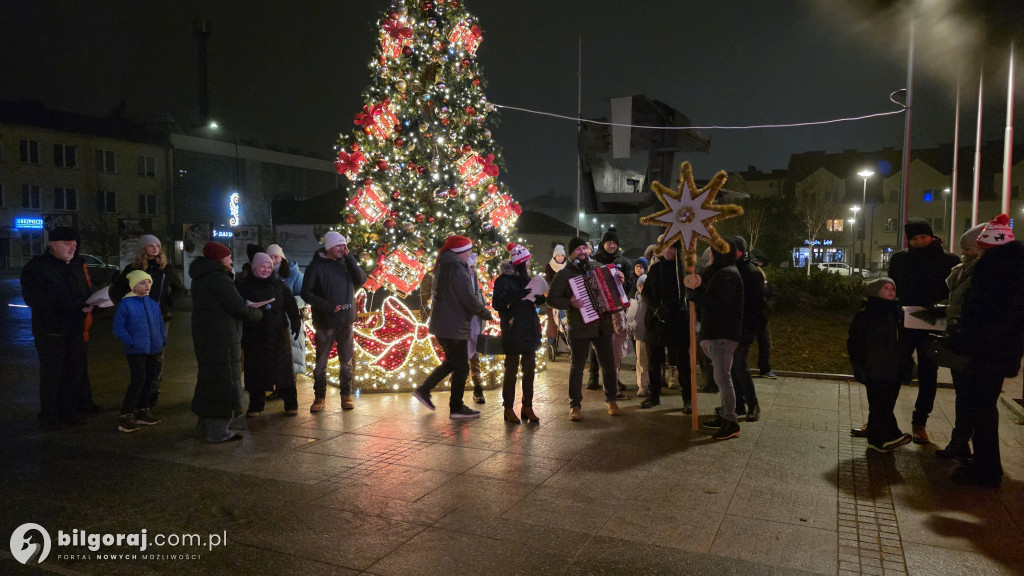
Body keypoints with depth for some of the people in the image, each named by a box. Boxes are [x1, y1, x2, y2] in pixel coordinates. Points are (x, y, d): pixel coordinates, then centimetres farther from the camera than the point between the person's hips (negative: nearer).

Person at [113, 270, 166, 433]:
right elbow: (118, 328, -9)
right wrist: (131, 342, -16)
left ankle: (142, 412, 27)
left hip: (153, 349, 6)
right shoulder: (126, 303, -9)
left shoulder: (153, 303, 7)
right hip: (136, 351, -6)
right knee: (138, 380, -13)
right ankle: (125, 417, -5)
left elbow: (160, 322, 17)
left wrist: (162, 340, 8)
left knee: (149, 380, 13)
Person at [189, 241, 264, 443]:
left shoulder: (200, 278, 14)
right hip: (221, 338, -10)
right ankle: (217, 431, 0)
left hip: (203, 334, 10)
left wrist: (246, 306, 6)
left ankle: (205, 423, 33)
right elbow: (239, 308, -20)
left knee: (209, 377, 21)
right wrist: (258, 313, -1)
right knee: (223, 380, -4)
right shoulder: (219, 278, -17)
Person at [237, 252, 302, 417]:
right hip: (254, 336, 0)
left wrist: (295, 323, -2)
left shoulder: (279, 285, 6)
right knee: (256, 370, 4)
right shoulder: (244, 286, 2)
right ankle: (256, 405, 17)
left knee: (283, 369, 2)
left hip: (278, 334, 1)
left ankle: (290, 404, 11)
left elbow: (291, 305, 8)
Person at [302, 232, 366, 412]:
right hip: (325, 323, -3)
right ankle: (320, 397, 17)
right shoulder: (316, 267, -4)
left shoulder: (346, 263, 7)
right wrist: (328, 307, -17)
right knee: (321, 362, 5)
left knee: (346, 361, 9)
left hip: (346, 322, 3)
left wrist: (349, 257, -9)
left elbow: (361, 280, -5)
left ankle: (346, 396, 19)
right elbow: (307, 293, -7)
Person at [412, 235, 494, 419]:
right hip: (454, 326, -10)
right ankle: (456, 408, 8)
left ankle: (423, 390, 21)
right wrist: (487, 314, -6)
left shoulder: (442, 266, 12)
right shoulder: (457, 268, -18)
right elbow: (468, 299, -18)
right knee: (461, 367, 1)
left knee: (452, 361, 22)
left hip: (441, 323, 10)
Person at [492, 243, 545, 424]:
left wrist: (540, 297, -1)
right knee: (512, 369, 0)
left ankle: (527, 407, 15)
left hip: (529, 329, 6)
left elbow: (534, 300, 22)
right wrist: (517, 295, -28)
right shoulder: (504, 280, -7)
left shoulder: (526, 278, 13)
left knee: (529, 368, 7)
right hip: (513, 330, -6)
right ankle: (509, 408, 9)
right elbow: (496, 304, -17)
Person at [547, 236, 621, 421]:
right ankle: (575, 406, 10)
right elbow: (552, 298, -6)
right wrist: (570, 303, -20)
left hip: (603, 326, 4)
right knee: (577, 368, 1)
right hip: (580, 329, -4)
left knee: (608, 365, 9)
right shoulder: (564, 274, -1)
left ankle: (611, 400, 25)